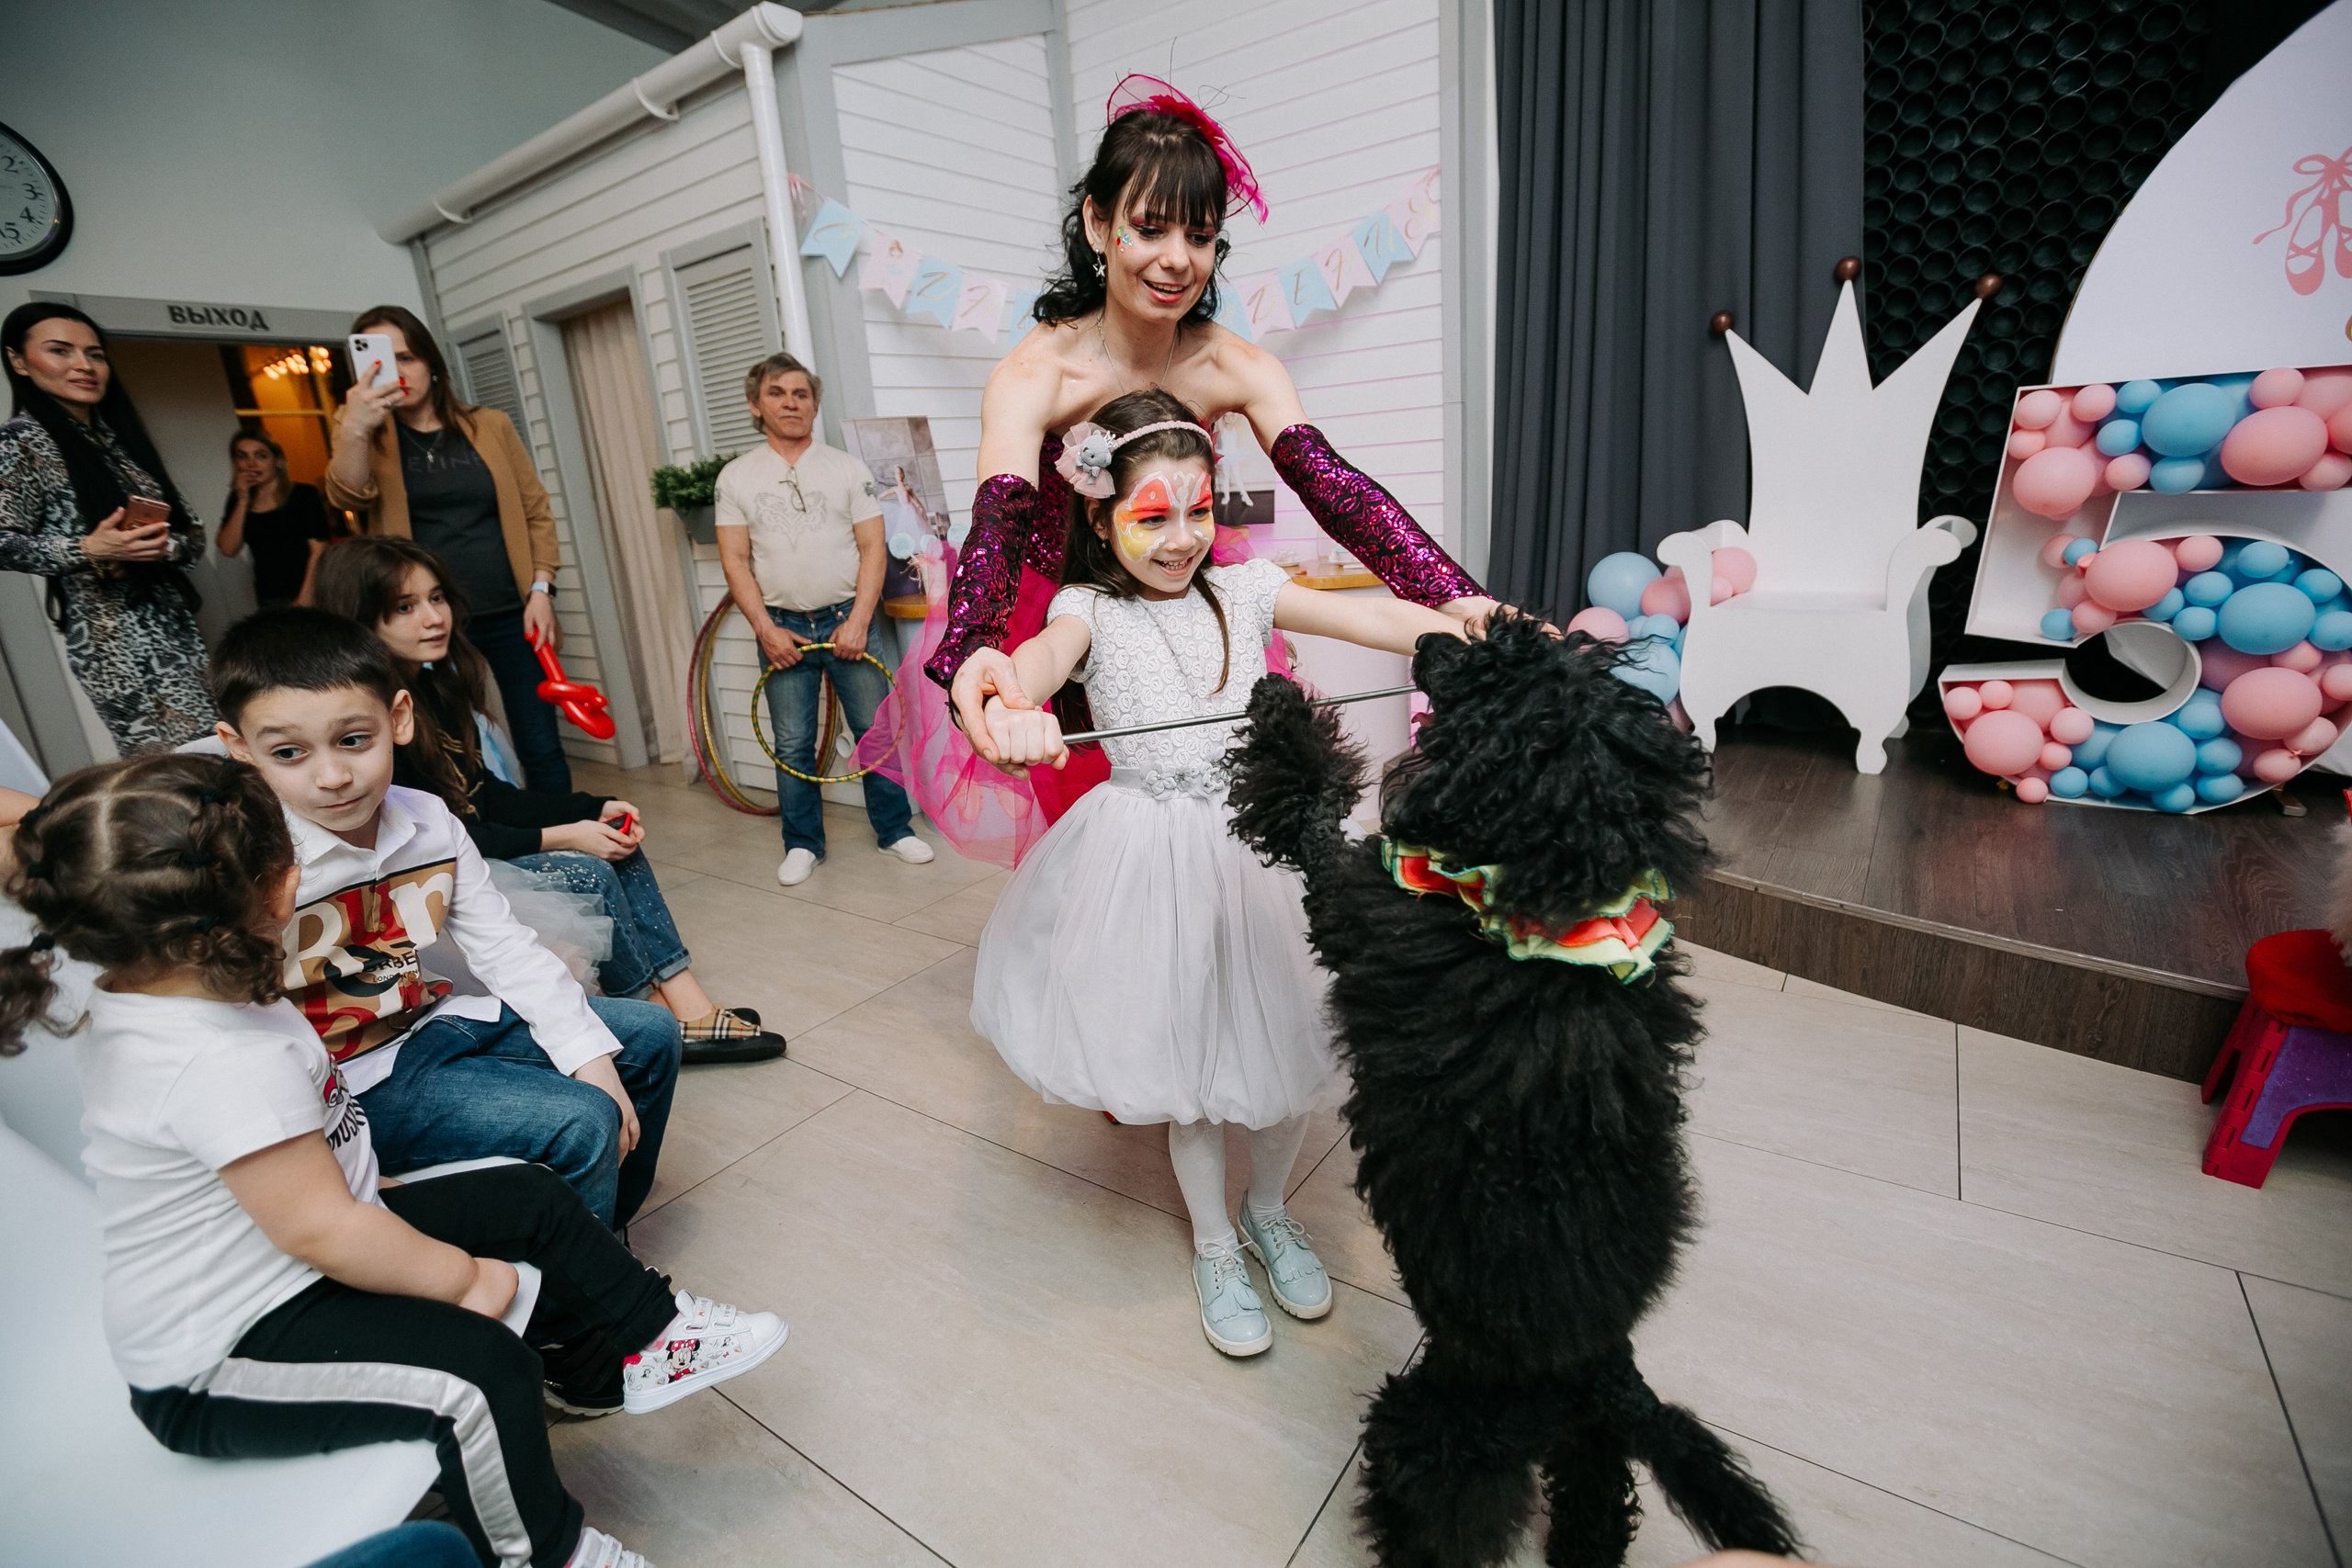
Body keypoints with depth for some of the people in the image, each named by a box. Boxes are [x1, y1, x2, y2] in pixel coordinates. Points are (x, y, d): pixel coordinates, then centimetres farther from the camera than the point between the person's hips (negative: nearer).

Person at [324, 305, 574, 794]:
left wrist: (541, 589, -4)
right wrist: (354, 429, -32)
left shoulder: (489, 426, 8)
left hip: (509, 615, 0)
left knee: (541, 749, 2)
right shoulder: (365, 431, 5)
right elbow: (350, 497, -13)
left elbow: (536, 510, 8)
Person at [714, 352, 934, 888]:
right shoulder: (736, 477, 7)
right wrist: (766, 630, -8)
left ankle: (894, 829, 17)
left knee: (877, 729, 1)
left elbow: (872, 547, -1)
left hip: (847, 619, -1)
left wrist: (858, 621, -11)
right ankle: (802, 844, 19)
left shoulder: (846, 467, 5)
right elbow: (735, 561, 4)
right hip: (782, 627, 1)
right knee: (793, 743, 5)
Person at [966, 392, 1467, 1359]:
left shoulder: (1245, 589, 4)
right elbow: (1041, 657, -26)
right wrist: (1011, 709, -50)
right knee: (1188, 1057, 10)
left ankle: (1269, 1211, 43)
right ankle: (1215, 1246, 37)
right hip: (1156, 858, -2)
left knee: (1286, 1042, 13)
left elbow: (1380, 620, -8)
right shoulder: (1092, 609, -3)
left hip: (1263, 839, 3)